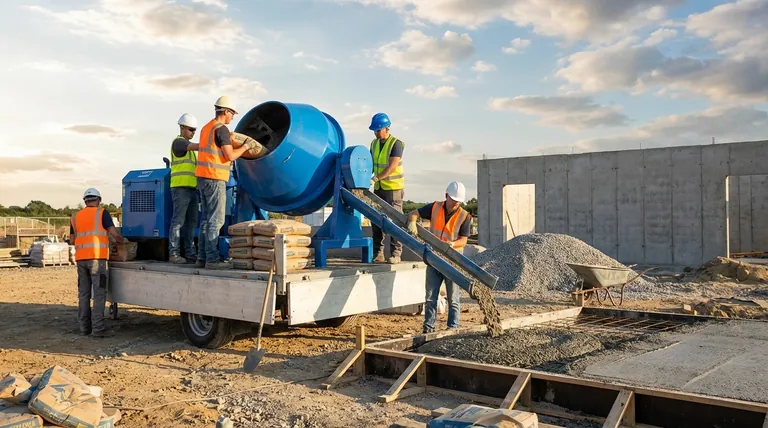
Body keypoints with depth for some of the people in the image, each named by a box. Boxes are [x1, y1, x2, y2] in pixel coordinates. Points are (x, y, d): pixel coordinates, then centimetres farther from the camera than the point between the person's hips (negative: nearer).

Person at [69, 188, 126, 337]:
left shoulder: (75, 217, 16)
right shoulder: (101, 213, 1)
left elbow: (72, 241, 20)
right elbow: (114, 234, -5)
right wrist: (122, 240, 15)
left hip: (81, 258, 5)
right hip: (97, 258, -5)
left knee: (84, 293, 9)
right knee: (99, 293, -5)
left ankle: (84, 327, 11)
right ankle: (98, 328, -10)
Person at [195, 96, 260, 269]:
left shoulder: (206, 127, 19)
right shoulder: (222, 129, -10)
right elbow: (230, 155, -14)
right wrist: (246, 146, -1)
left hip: (203, 177, 10)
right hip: (214, 178, -10)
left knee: (207, 218, 11)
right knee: (216, 219, -8)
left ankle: (202, 257, 12)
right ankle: (212, 259, -8)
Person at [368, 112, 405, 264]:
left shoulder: (396, 144, -12)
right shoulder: (374, 143, 9)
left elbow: (392, 166, -20)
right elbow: (371, 164, 12)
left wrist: (375, 178, -28)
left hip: (393, 188, -7)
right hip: (379, 188, 7)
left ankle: (396, 253, -1)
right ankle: (378, 253, 10)